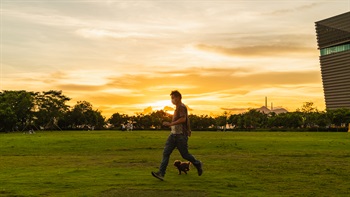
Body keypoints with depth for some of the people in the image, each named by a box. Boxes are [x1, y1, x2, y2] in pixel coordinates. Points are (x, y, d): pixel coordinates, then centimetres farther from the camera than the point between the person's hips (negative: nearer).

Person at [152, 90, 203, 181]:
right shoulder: (178, 108, 18)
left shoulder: (182, 107, -11)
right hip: (173, 134, 9)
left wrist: (170, 124, -26)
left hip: (181, 135, -9)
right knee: (166, 153, -4)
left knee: (185, 154, 2)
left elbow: (183, 119, -26)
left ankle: (197, 164, 28)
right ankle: (161, 173, -8)